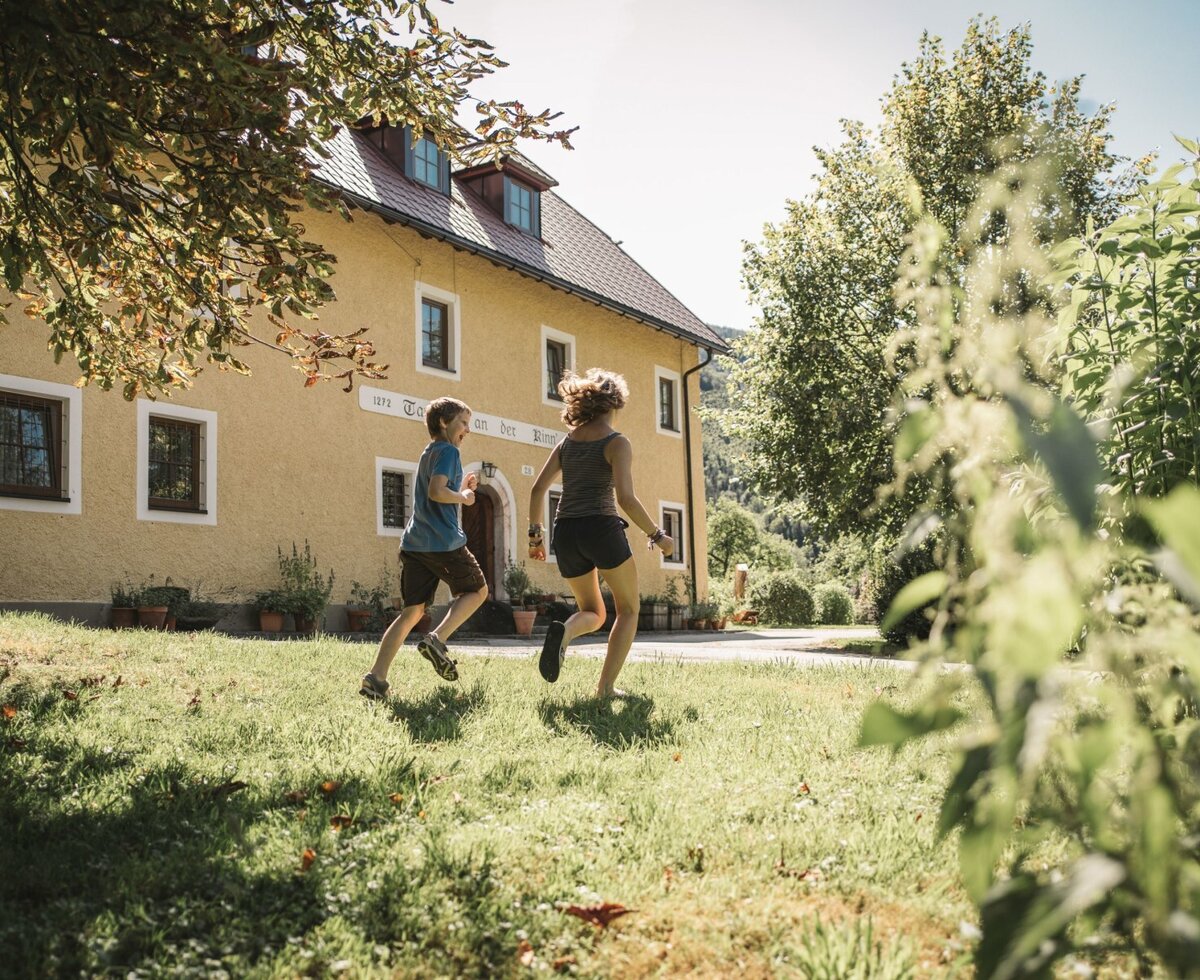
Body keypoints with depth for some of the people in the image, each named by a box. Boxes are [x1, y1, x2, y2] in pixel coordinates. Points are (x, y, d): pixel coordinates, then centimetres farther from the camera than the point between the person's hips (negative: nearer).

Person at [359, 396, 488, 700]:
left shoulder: (428, 454, 24)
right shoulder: (448, 451, -5)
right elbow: (436, 492, -21)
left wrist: (462, 489, 22)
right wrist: (464, 497, -5)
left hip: (414, 543, 8)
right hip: (444, 541, -8)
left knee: (412, 611, 6)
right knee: (477, 590, 13)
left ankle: (376, 677, -4)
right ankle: (437, 639, -7)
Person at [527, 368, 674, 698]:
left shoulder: (567, 442, 12)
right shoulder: (617, 442, -5)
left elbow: (537, 490, 7)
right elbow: (625, 498, -16)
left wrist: (535, 534, 15)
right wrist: (657, 536, -7)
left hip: (565, 534, 5)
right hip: (601, 529, -5)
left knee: (593, 613, 21)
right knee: (628, 609, 15)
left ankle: (564, 631, -14)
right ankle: (606, 686, 3)